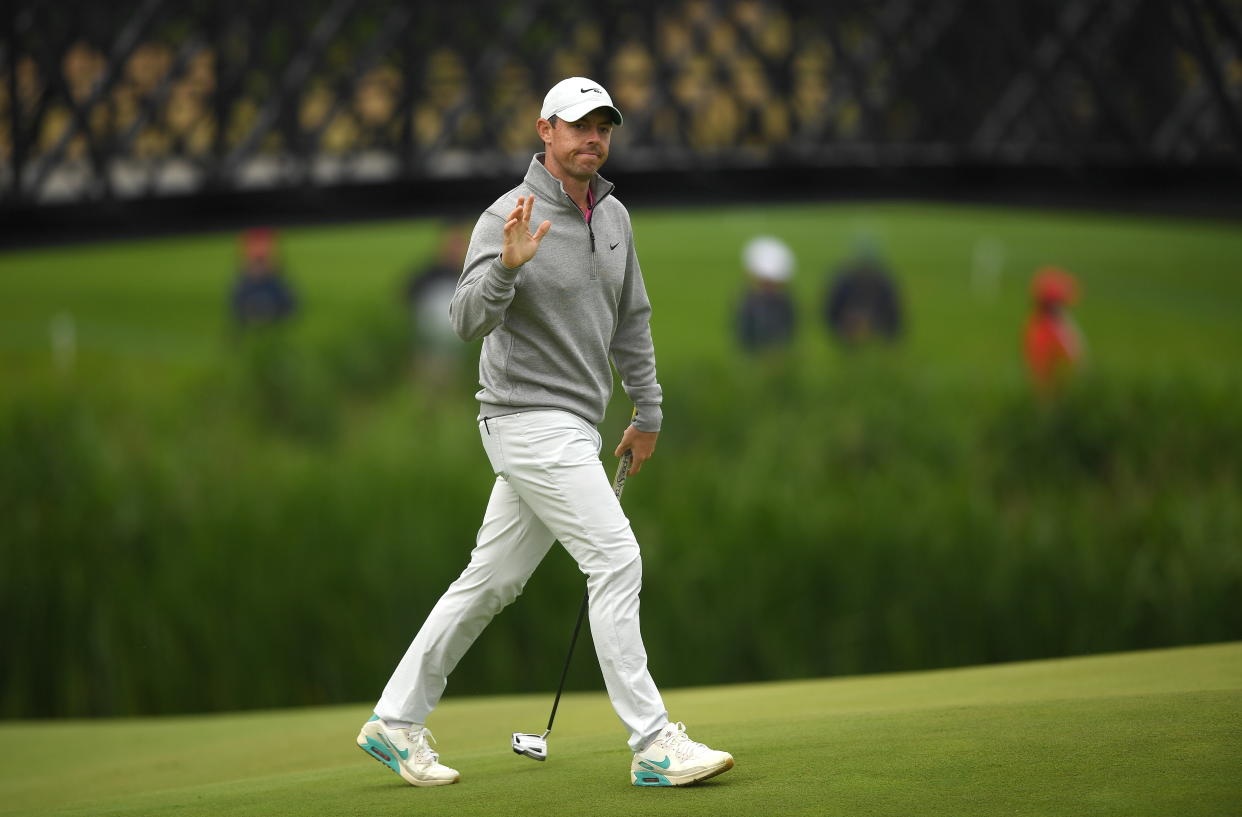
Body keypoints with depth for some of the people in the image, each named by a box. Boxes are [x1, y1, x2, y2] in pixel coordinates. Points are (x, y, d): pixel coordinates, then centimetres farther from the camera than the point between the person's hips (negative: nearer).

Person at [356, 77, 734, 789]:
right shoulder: (509, 218, -14)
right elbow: (471, 321, -26)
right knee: (616, 560, -15)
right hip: (529, 419, -8)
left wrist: (648, 410, 23)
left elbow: (631, 321, 22)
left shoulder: (614, 217, 10)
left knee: (491, 581, 12)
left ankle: (396, 722, 20)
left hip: (573, 428, 8)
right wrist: (507, 266, -42)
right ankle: (655, 744, -14)